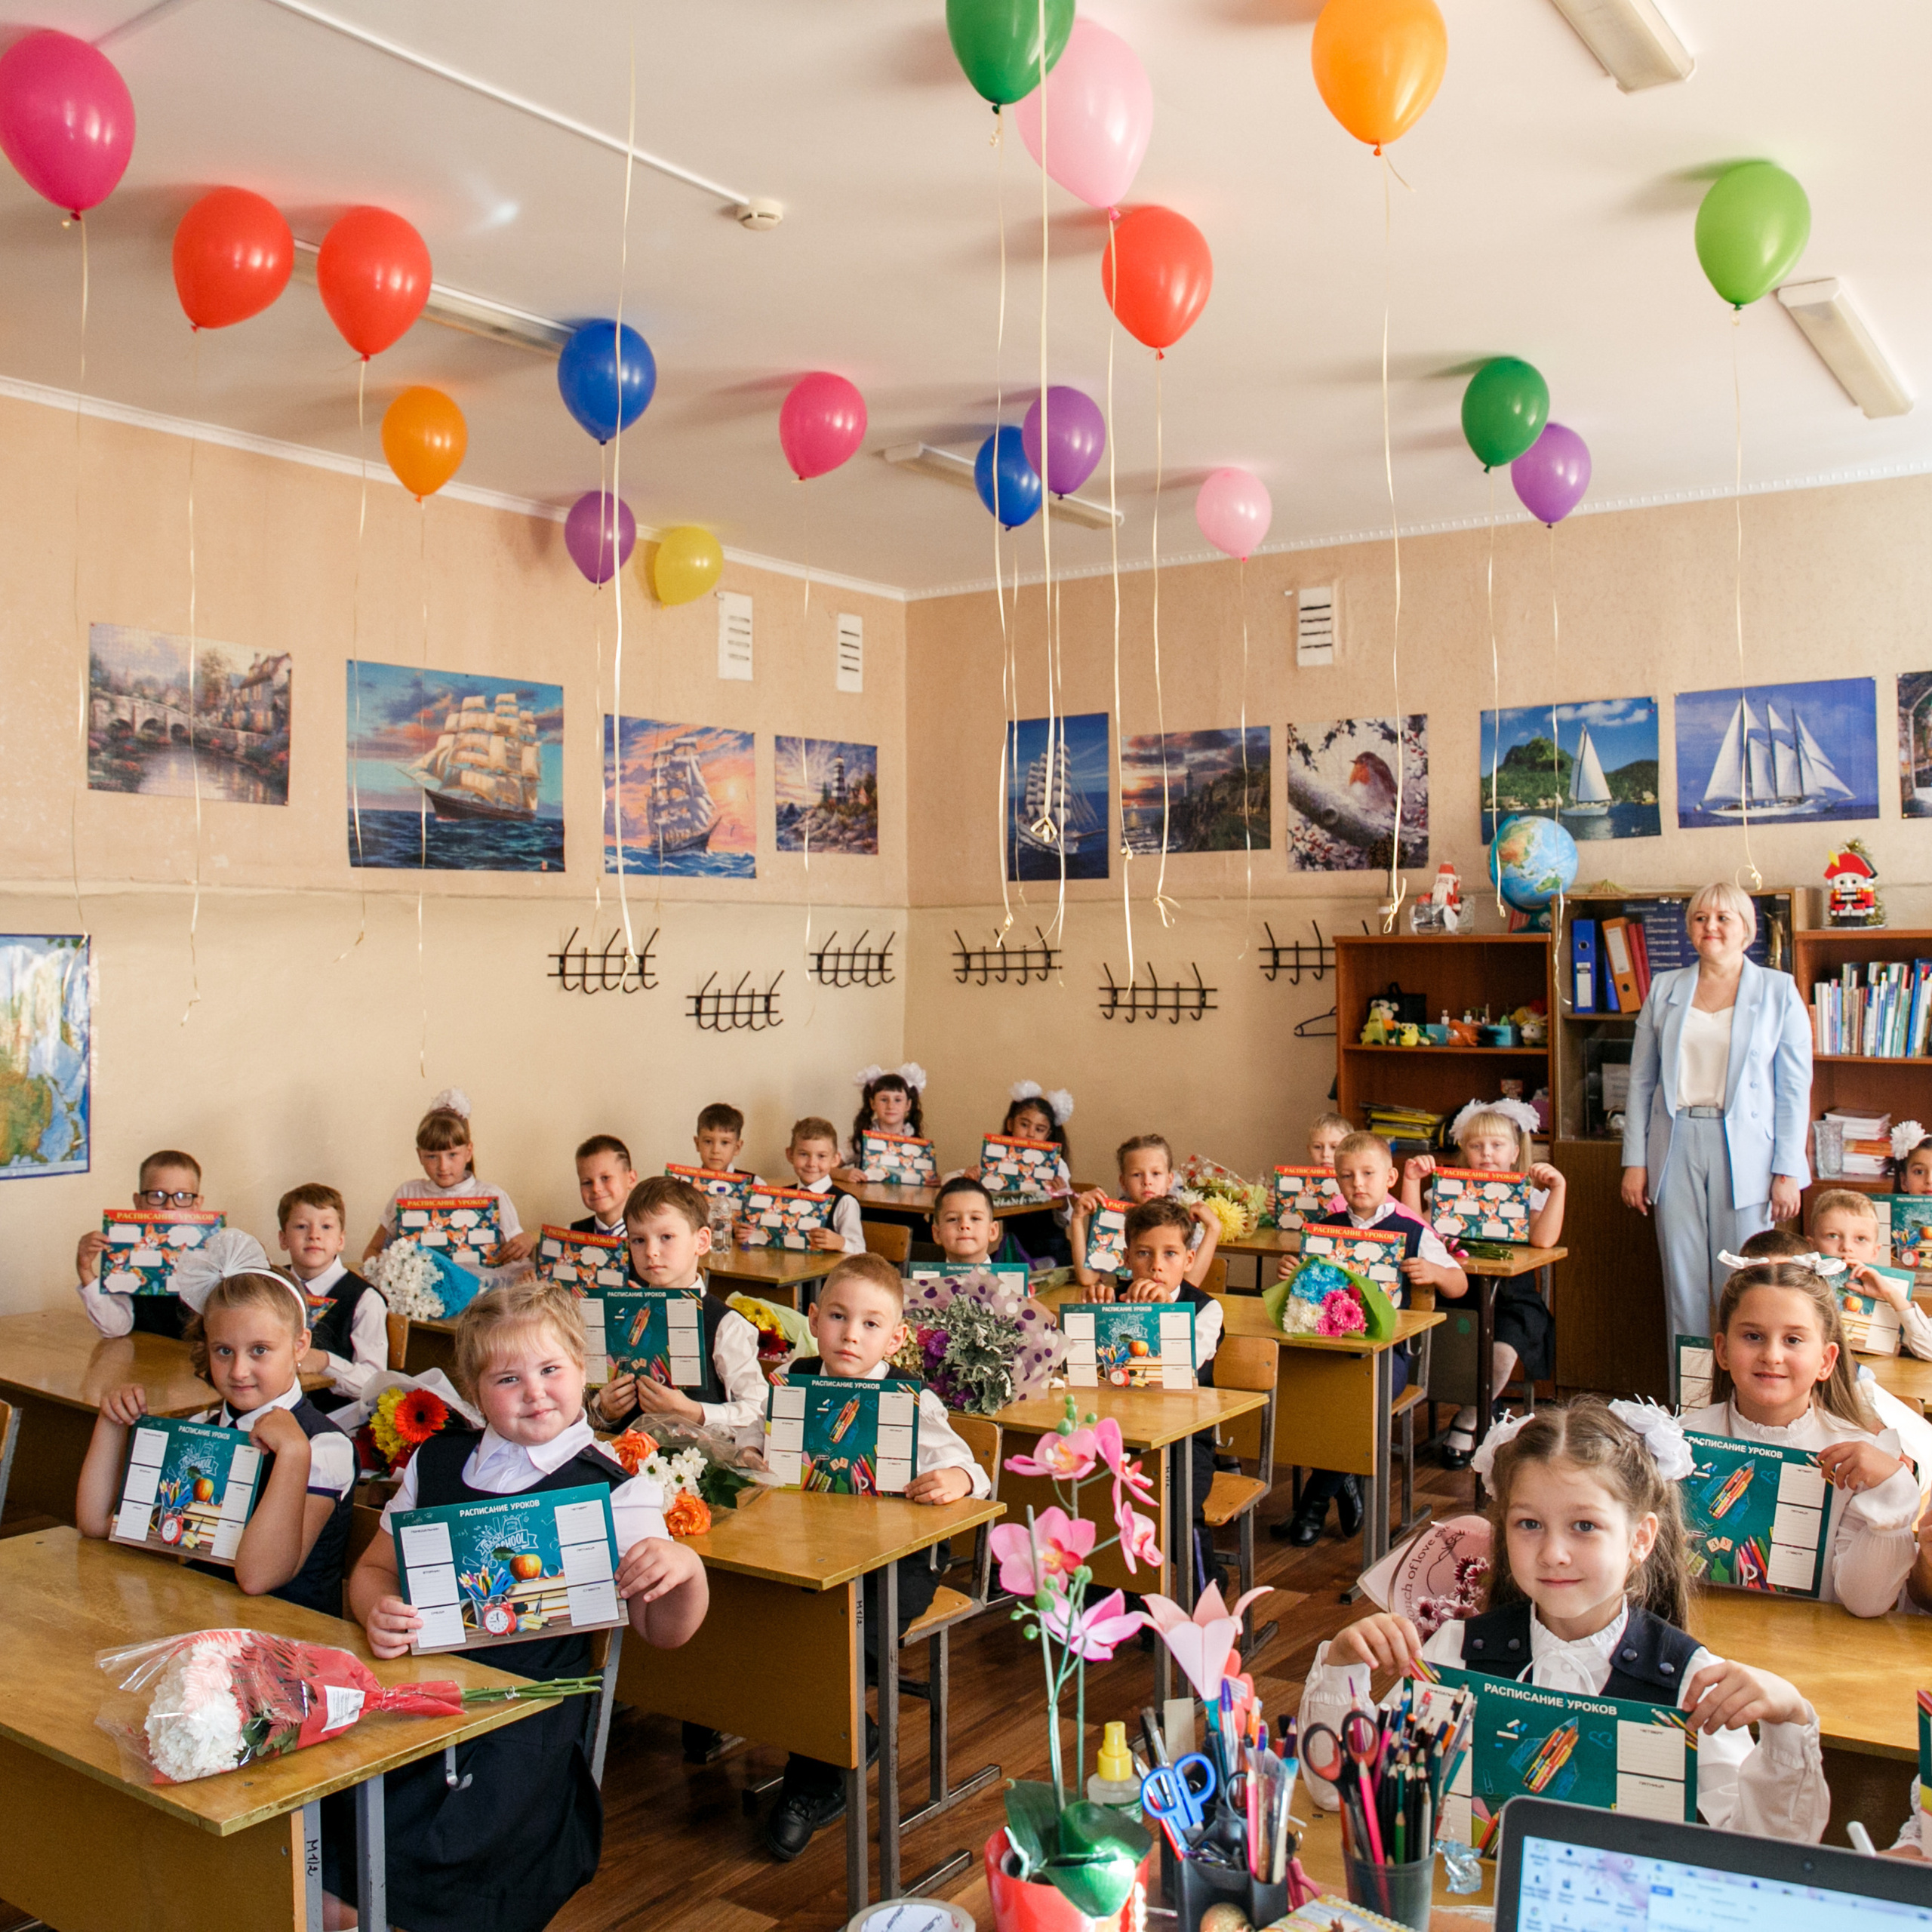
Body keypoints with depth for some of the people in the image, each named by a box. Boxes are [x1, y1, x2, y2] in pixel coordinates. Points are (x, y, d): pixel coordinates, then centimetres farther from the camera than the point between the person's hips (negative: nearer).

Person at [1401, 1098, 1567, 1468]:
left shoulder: (1528, 1195, 5)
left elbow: (1544, 1240, -15)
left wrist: (1558, 1188, -19)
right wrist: (1411, 1180, -8)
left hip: (1510, 1296, -2)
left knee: (1502, 1351, -28)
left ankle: (1468, 1421, 2)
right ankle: (1486, 1407, 2)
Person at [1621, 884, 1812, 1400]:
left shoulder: (1779, 991, 3)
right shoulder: (1665, 990, 10)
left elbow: (1795, 1088, 0)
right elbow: (1641, 1080, 10)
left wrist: (1788, 1171, -6)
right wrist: (1635, 1160, 4)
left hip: (1746, 1153, -2)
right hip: (1677, 1148, 3)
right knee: (1683, 1287, 6)